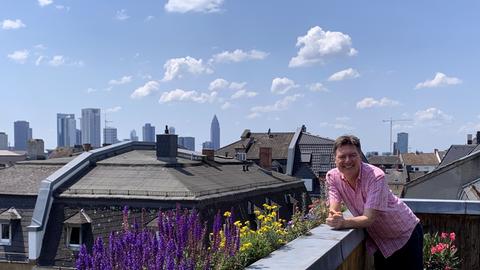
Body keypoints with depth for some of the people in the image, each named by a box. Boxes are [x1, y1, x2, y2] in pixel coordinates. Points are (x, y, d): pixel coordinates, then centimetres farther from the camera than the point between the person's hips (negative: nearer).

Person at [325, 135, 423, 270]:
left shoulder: (375, 176, -28)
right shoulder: (332, 177, -13)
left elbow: (369, 219, -33)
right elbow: (334, 211, -17)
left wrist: (344, 222, -48)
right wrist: (334, 219, -40)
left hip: (406, 235, -4)